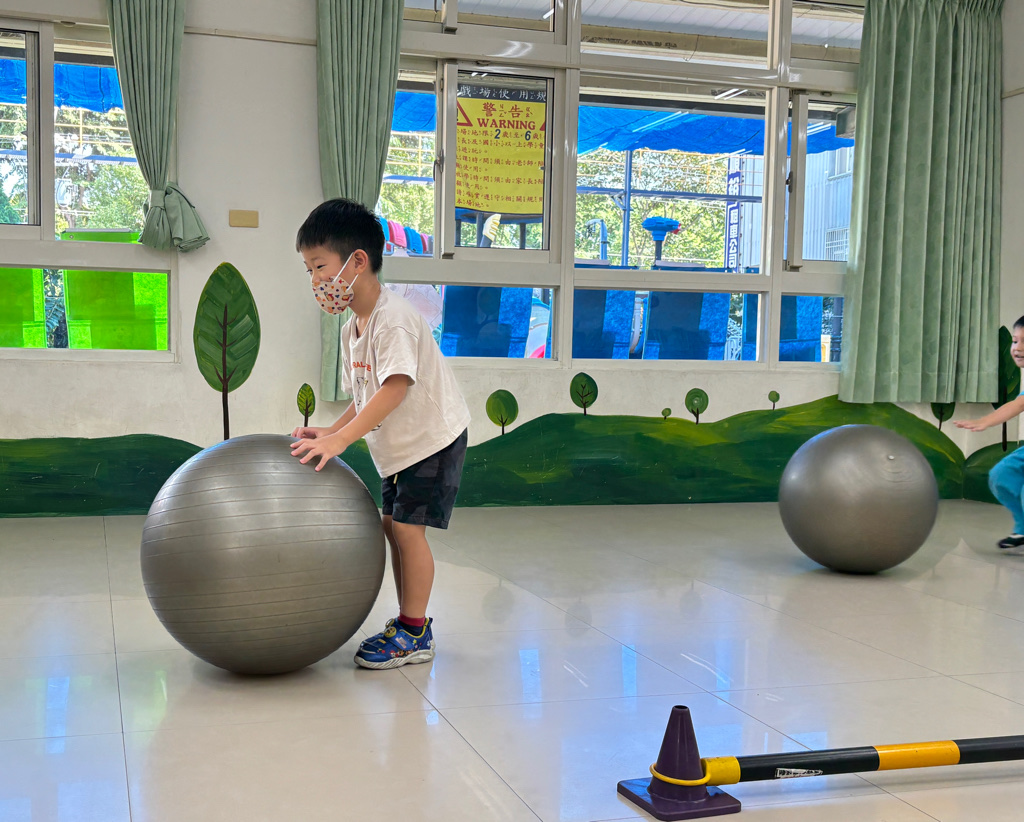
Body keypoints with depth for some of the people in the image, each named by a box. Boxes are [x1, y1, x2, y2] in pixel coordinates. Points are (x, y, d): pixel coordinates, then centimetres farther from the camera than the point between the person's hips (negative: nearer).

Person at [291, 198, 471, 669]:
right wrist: (330, 432, -6)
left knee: (407, 527, -10)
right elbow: (365, 398, 10)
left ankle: (415, 634, 0)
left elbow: (396, 387, -34)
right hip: (400, 447, 10)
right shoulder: (352, 327, 7)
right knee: (392, 526, 11)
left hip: (433, 437, -9)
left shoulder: (393, 319, -24)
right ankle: (409, 624, 22)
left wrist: (341, 439, -38)